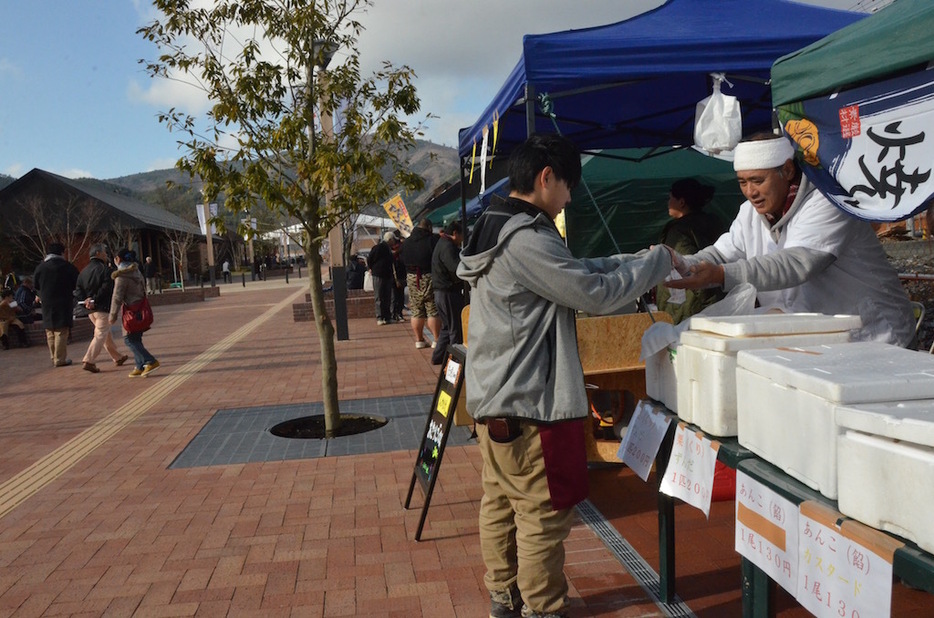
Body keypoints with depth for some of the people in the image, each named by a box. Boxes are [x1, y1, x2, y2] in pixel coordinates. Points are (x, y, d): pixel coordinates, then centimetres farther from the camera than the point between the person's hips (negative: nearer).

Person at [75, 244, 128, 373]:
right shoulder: (105, 269, -10)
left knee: (106, 333, 18)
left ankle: (117, 357, 28)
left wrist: (85, 300, -6)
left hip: (90, 309, 8)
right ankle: (88, 361, -12)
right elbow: (106, 288, -22)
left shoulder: (84, 271, 13)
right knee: (100, 335, -5)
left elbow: (78, 289, 5)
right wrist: (95, 300, -17)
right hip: (103, 307, -8)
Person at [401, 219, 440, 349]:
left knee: (416, 311, 9)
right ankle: (436, 339, 0)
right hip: (429, 277, -5)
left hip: (411, 278, 5)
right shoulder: (433, 240, -9)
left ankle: (419, 340, 14)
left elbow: (403, 261, 17)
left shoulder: (406, 242, 11)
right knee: (433, 311, -1)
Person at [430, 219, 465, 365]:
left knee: (447, 327, 19)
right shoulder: (448, 247, -18)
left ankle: (438, 357, 24)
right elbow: (457, 269, -30)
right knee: (456, 330, -1)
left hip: (441, 292, 10)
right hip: (449, 293, -10)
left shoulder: (442, 244, 17)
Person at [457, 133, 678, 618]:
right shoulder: (527, 240, -20)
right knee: (544, 513, 2)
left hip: (492, 399, 11)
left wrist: (637, 262, 10)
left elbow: (575, 271, 17)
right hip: (529, 405, -10)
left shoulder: (496, 231, 12)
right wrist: (658, 261, -5)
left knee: (500, 503, 18)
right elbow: (595, 293, -18)